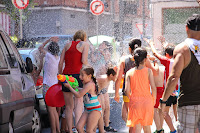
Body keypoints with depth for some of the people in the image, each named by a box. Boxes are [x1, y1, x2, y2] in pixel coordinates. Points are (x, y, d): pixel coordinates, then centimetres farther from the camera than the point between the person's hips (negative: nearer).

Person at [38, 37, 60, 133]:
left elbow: (40, 48, 1)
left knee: (51, 110, -3)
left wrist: (49, 40, 5)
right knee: (54, 110, 16)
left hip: (48, 85, -8)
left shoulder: (49, 56, -14)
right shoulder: (58, 58, 4)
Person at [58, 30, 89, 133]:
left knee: (69, 106, 10)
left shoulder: (68, 44, 18)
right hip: (77, 74, -4)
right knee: (79, 102, -11)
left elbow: (60, 62, 13)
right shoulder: (85, 44, 6)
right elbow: (84, 60, -9)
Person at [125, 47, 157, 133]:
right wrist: (153, 100, 8)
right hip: (147, 100, 0)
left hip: (134, 101, 0)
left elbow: (127, 90, -5)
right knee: (146, 126, 18)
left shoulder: (129, 72, 0)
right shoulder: (148, 71, -3)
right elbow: (153, 88, -7)